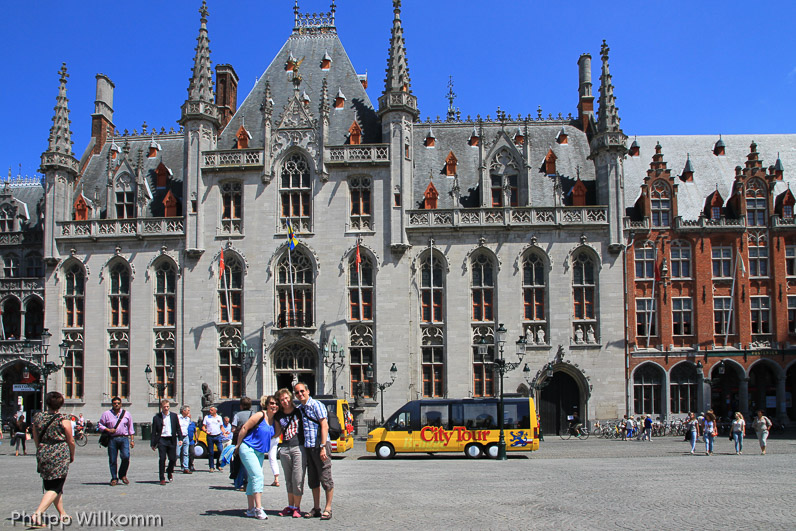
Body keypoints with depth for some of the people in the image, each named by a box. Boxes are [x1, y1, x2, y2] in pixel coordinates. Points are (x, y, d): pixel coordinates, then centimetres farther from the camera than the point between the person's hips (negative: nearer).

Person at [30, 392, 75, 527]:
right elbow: (71, 441, -1)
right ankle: (37, 513, -18)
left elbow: (36, 439, 12)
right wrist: (72, 456, 15)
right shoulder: (63, 420, -9)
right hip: (60, 456, -5)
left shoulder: (38, 418, 3)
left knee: (50, 485, 18)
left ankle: (62, 514, 25)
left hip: (43, 455, 5)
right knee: (55, 487, -1)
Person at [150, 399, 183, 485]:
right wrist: (153, 444, 1)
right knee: (162, 459, -7)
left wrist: (180, 439, 2)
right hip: (161, 440, -2)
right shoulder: (156, 417, 4)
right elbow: (154, 432, 5)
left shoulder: (174, 416, 10)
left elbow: (178, 428, 12)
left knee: (173, 459, 3)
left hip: (172, 440, 2)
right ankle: (162, 479, 0)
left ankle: (170, 472, 32)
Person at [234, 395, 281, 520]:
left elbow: (276, 433, 18)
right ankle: (258, 509, -17)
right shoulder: (260, 415, -14)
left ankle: (251, 509, 16)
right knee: (258, 476, -16)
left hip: (260, 452, 8)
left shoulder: (274, 420, 6)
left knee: (253, 479, 11)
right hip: (248, 449, -7)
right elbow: (244, 428, -12)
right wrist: (238, 445, -5)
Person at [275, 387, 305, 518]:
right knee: (288, 480, 10)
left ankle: (297, 507, 3)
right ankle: (290, 506, 20)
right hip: (284, 449, 4)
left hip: (299, 448, -4)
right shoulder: (278, 416, 11)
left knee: (298, 479, -6)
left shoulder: (299, 412, 2)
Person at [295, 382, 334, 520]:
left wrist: (323, 447, -20)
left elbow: (324, 426, -13)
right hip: (307, 447, 7)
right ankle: (316, 509, 19)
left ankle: (328, 509, 1)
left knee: (325, 478, -4)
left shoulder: (316, 405, -6)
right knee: (313, 480, 11)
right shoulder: (299, 409, 16)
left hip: (319, 446, -7)